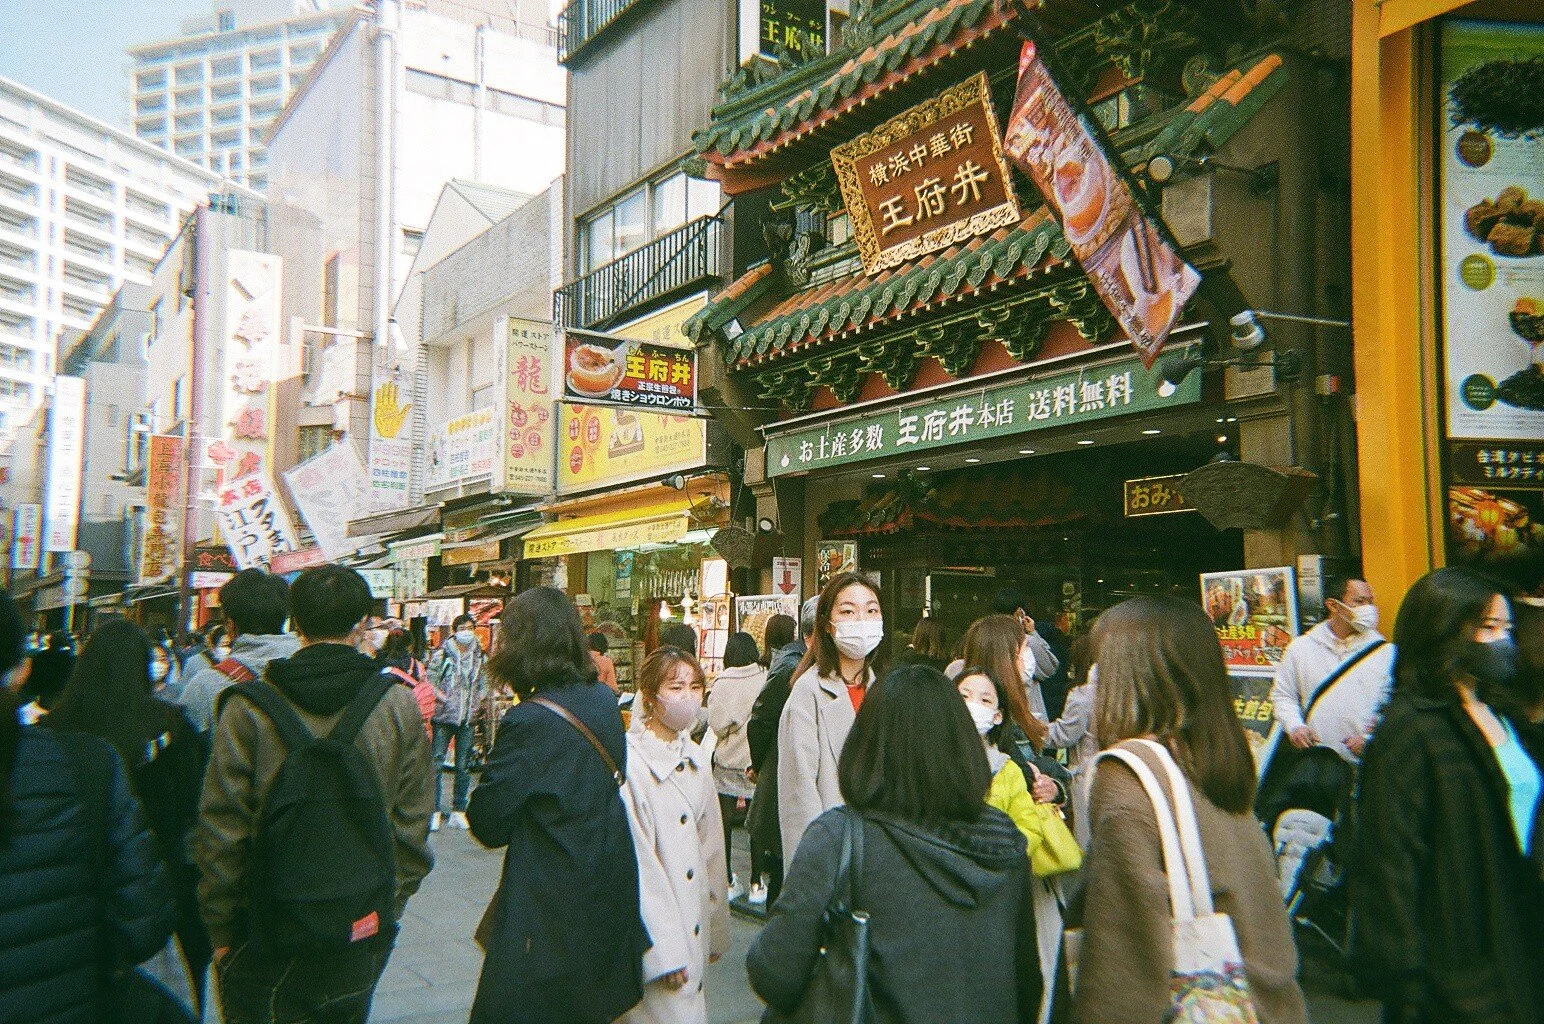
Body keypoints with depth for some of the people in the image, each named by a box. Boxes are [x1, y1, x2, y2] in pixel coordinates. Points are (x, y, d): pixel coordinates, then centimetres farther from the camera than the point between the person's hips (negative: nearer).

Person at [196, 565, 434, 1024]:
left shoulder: (248, 706, -12)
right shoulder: (399, 705, -7)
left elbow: (221, 828, -9)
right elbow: (411, 824, -2)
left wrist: (221, 931, 3)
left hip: (266, 934, -2)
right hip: (364, 933, 2)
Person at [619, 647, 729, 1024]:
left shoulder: (694, 757, 7)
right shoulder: (628, 762, -17)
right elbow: (636, 865, -18)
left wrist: (715, 931, 14)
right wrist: (664, 949, -16)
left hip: (695, 932, 7)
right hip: (653, 935, -7)